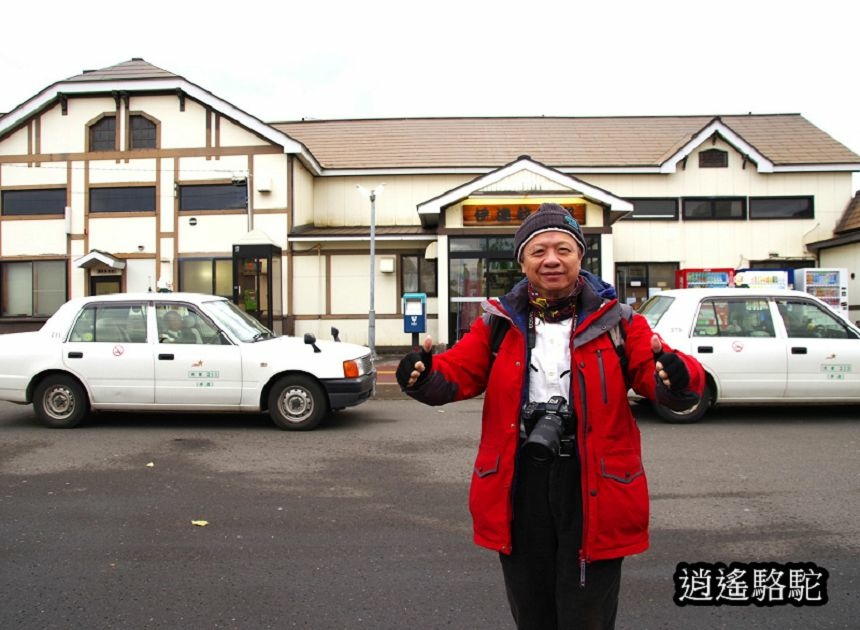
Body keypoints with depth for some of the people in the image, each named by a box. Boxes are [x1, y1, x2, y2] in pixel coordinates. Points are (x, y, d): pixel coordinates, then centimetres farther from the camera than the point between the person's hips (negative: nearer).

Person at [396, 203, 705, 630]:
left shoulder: (616, 321, -1)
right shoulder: (498, 323, 3)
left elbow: (654, 369, -10)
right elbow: (457, 372, -1)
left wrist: (677, 379, -33)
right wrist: (425, 378, -23)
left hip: (593, 487, -2)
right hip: (518, 486, 2)